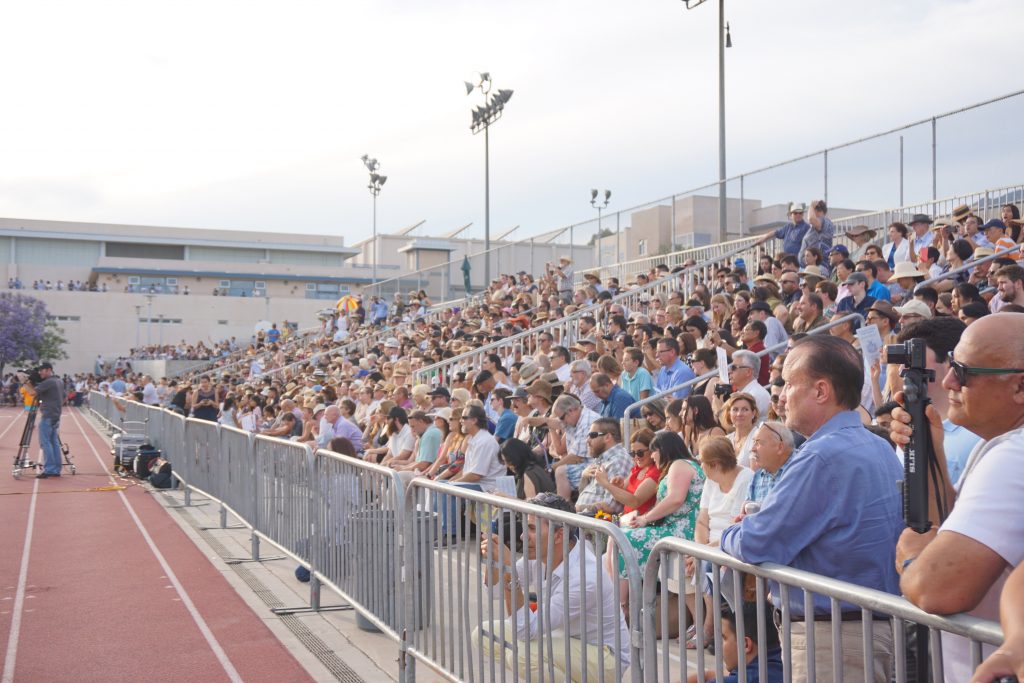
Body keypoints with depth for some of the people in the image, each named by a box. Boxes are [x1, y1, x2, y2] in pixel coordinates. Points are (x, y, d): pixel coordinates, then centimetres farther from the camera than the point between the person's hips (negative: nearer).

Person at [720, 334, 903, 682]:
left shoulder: (824, 455, -23)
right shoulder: (879, 448, 9)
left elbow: (755, 545, -21)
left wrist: (729, 534, 1)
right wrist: (754, 523, 6)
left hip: (833, 638, -9)